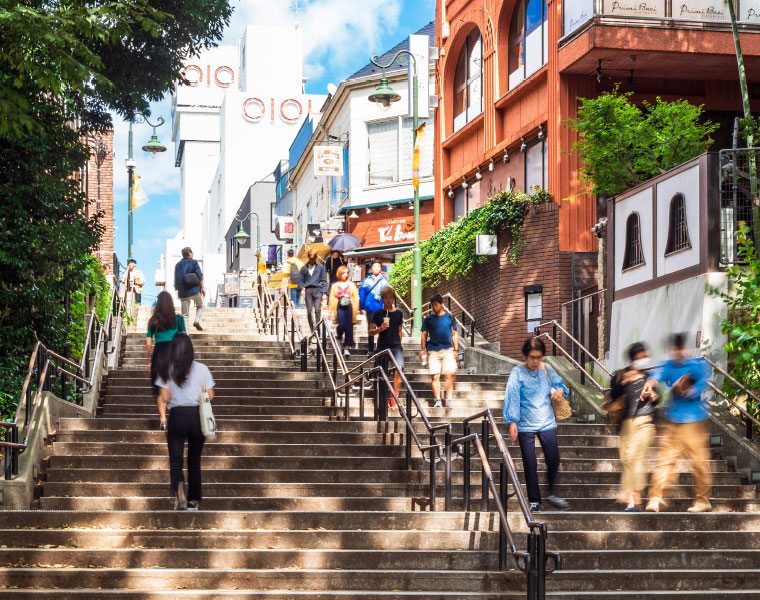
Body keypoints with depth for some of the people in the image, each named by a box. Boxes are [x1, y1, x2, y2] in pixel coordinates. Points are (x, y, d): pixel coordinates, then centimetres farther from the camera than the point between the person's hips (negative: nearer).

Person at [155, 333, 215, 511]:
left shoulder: (167, 370, -2)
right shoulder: (202, 369, -1)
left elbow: (163, 397, -3)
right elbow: (210, 396, 1)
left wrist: (163, 417, 6)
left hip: (177, 416, -1)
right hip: (198, 416, 1)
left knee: (176, 459, 0)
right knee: (194, 460, 13)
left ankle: (179, 488, -29)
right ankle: (193, 501, 17)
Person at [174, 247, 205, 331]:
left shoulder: (178, 265, 11)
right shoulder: (194, 262, -1)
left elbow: (176, 280, 12)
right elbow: (199, 275, -8)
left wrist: (178, 291, 19)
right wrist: (202, 287, -4)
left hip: (183, 292, 3)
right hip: (195, 290, -3)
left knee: (185, 315, 6)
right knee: (200, 306, 22)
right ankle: (197, 321, -2)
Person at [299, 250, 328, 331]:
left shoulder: (321, 267, 10)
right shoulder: (304, 268, 13)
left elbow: (324, 281, 10)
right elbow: (301, 280, 18)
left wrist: (324, 293, 2)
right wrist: (302, 288, -1)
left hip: (317, 289, -2)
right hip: (308, 290, 2)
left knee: (317, 310, -16)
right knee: (309, 311, -2)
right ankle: (312, 330, 6)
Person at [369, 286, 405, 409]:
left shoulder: (398, 313, 9)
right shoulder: (378, 314, 3)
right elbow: (371, 332, 5)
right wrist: (380, 329, -13)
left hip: (396, 346, 1)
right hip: (382, 347, -1)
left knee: (398, 370, -16)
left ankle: (395, 399, -14)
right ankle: (386, 399, 15)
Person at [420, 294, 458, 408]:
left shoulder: (450, 317, 9)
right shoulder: (428, 319, 8)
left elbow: (454, 334, 13)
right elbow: (424, 335, 11)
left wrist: (456, 350, 8)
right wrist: (423, 350, 2)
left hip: (448, 350, 0)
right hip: (433, 350, 0)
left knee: (449, 374, -12)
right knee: (435, 376, -5)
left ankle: (449, 399, -8)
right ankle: (437, 400, -4)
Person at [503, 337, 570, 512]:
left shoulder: (547, 370, 4)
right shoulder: (518, 373, -7)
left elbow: (560, 384, 17)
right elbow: (511, 397, -12)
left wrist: (560, 390, -8)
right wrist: (512, 421, -20)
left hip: (547, 423, 3)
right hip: (525, 425, -3)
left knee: (553, 460, 0)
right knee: (529, 464, 2)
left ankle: (552, 494, 20)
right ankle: (534, 501, 12)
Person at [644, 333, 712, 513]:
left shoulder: (698, 366, 1)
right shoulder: (668, 366, 7)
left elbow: (700, 388, -10)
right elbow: (658, 374, -14)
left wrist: (684, 390, -29)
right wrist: (650, 383, -37)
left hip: (694, 422, -3)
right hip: (672, 422, 3)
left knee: (699, 463, 1)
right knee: (664, 459, -5)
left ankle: (703, 500, 13)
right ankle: (656, 498, -9)